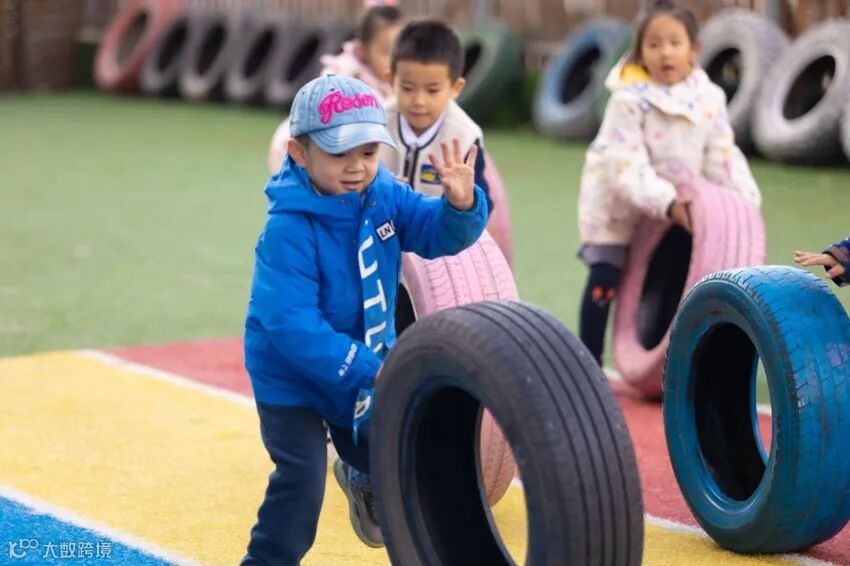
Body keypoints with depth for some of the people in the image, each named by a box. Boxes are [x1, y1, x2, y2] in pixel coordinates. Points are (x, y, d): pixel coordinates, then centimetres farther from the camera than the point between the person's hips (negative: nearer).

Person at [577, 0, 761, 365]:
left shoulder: (708, 98, -10)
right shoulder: (629, 99, -25)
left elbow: (722, 156, -5)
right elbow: (626, 164, -31)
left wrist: (745, 204, -16)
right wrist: (666, 202, -40)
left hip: (674, 207, 5)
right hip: (617, 203, -5)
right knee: (605, 283, -6)